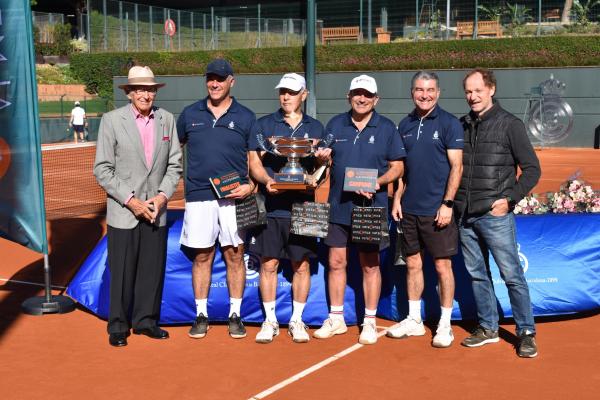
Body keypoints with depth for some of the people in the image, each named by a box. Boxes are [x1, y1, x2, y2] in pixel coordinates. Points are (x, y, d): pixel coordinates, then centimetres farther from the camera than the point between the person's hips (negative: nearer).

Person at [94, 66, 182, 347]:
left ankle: (146, 321, 24)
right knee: (122, 272, 1)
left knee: (153, 270, 8)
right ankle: (118, 327, 16)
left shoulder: (167, 119, 5)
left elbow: (174, 164, 8)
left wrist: (163, 196, -6)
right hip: (123, 212, -3)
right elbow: (103, 170, -6)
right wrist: (130, 200, -12)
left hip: (157, 211, 3)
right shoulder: (112, 120, -4)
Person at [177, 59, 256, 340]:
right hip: (199, 197, 1)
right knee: (201, 256, 5)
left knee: (235, 255, 3)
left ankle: (235, 315, 14)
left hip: (234, 197, -1)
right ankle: (201, 315, 16)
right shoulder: (190, 114, 9)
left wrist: (251, 186, -9)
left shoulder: (246, 117, 4)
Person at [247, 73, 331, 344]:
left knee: (302, 265, 5)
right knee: (268, 263, 2)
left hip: (302, 207, 1)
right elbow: (254, 162, 2)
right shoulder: (264, 124, 7)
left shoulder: (315, 128, 11)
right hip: (271, 206, -1)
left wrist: (323, 160, -11)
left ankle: (297, 321, 17)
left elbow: (321, 168, 12)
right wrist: (267, 180, -17)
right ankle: (270, 320, 15)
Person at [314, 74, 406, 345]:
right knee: (336, 262, 7)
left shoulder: (386, 128, 1)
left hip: (371, 206, -3)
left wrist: (379, 182, -16)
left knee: (370, 265, 4)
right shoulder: (335, 125, 8)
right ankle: (336, 319, 21)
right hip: (338, 206, 3)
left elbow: (397, 166, 0)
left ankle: (370, 322, 16)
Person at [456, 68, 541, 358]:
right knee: (477, 274, 13)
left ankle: (526, 333, 9)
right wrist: (452, 203, 8)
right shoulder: (461, 125, 11)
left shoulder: (510, 124, -3)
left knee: (512, 275, -2)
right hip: (465, 215, 6)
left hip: (495, 215, -5)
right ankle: (488, 327, 26)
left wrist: (510, 199, -12)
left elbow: (532, 169, -3)